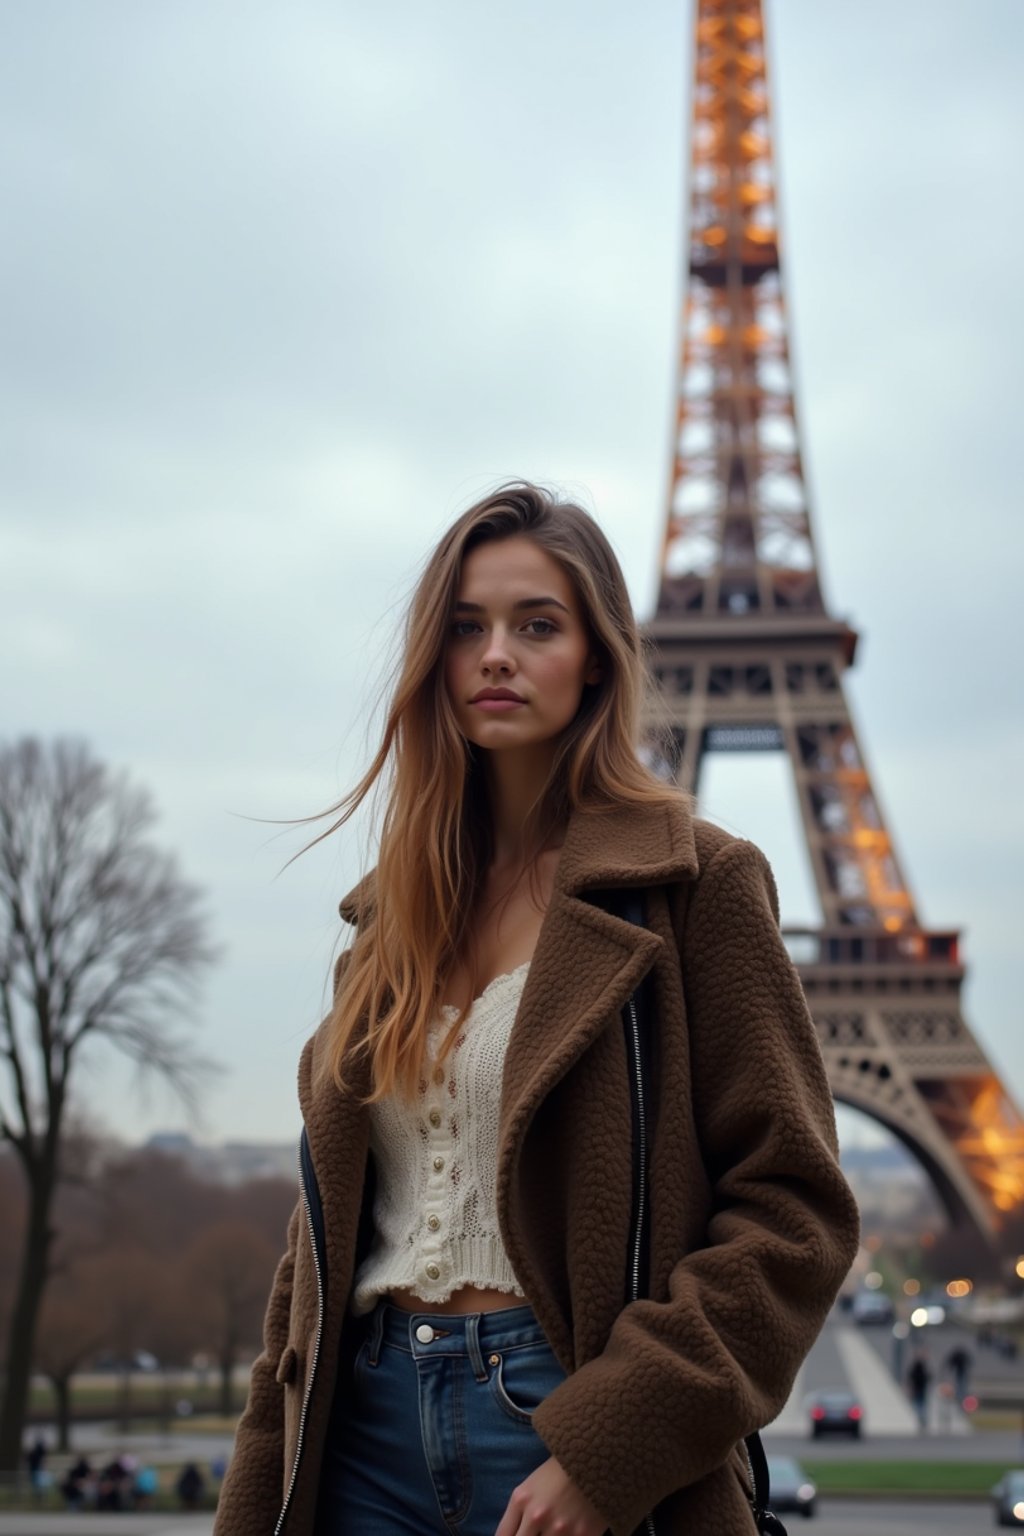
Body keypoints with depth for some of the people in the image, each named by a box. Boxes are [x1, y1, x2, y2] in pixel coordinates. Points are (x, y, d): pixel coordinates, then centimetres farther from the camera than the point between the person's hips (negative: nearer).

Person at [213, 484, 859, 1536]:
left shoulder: (691, 884, -4)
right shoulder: (392, 916, 11)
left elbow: (794, 1211, -9)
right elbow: (325, 1227, 14)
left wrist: (608, 1447, -17)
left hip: (569, 1412, -4)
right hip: (372, 1426, 5)